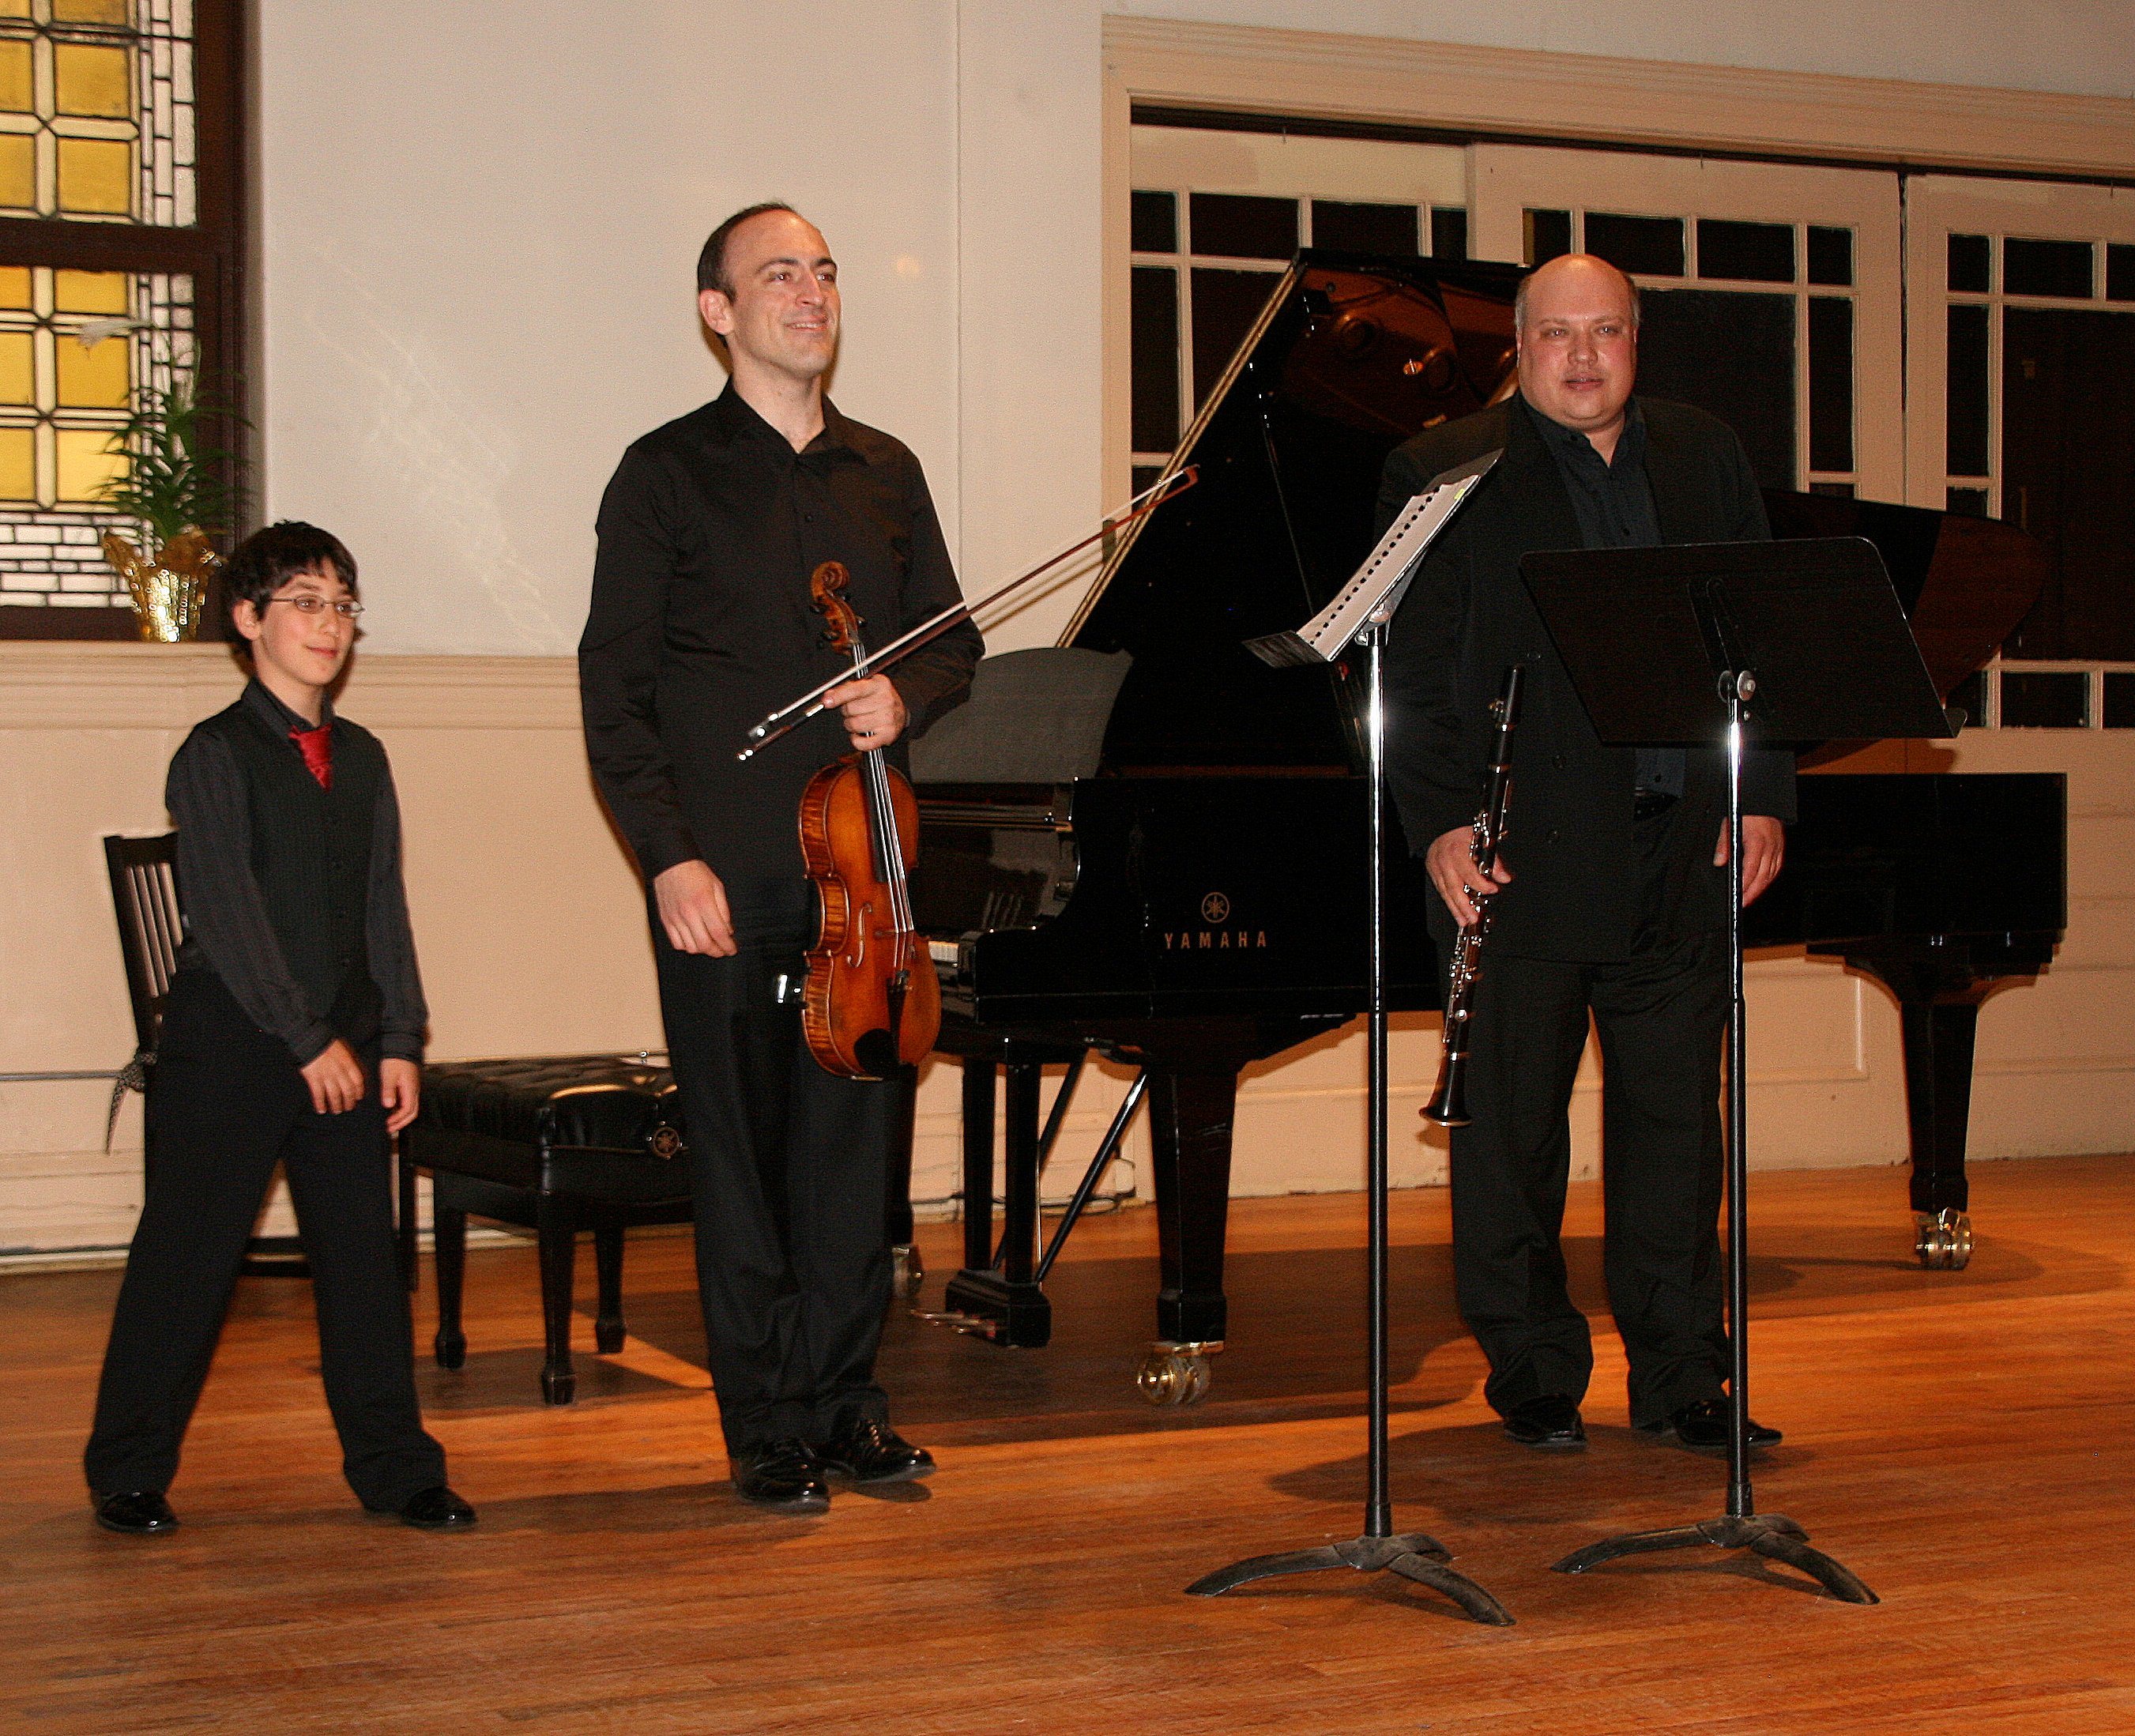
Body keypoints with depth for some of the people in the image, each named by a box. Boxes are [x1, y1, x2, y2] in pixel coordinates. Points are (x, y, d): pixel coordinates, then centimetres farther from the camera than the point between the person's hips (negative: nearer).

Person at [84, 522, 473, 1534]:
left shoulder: (361, 759, 12)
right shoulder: (216, 756, -6)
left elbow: (383, 908, 12)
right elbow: (230, 914, -12)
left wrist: (397, 1039, 4)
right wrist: (309, 1041, -15)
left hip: (345, 1047, 5)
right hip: (227, 1044, -5)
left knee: (363, 1253, 6)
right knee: (187, 1257, 1)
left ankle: (391, 1463, 15)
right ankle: (129, 1472, 13)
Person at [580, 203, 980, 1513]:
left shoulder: (886, 474, 14)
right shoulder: (668, 474, 1)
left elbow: (954, 644, 18)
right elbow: (617, 689, -3)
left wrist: (904, 698, -6)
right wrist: (669, 855, -12)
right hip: (727, 879, -4)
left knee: (858, 1139, 5)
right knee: (742, 1150, 0)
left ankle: (847, 1402, 17)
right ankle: (770, 1430, 9)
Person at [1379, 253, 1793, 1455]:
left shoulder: (1709, 459, 14)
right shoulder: (1446, 475, 2)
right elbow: (1413, 671, -4)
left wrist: (1765, 797, 3)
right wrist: (1442, 821, -13)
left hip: (1681, 857, 3)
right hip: (1525, 860, -3)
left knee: (1675, 1119, 7)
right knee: (1513, 1123, 3)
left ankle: (1682, 1378, 16)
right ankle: (1534, 1378, 15)